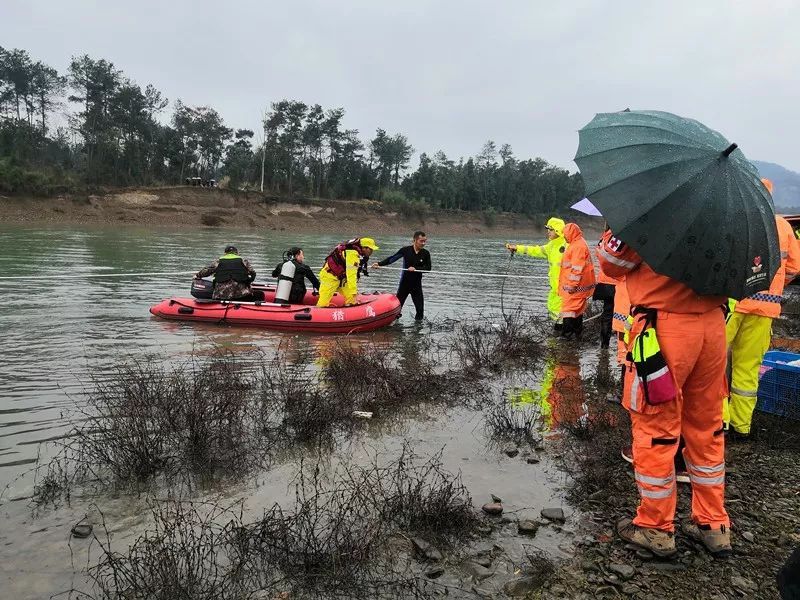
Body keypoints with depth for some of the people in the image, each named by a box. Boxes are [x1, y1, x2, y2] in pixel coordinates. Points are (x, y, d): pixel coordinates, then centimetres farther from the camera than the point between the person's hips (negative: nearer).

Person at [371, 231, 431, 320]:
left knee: (420, 308, 0)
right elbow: (392, 258, -5)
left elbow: (428, 268, -5)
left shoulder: (425, 254, -2)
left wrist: (416, 269, -20)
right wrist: (379, 264, -14)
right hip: (404, 283, -1)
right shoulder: (406, 250, -7)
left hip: (417, 284, 1)